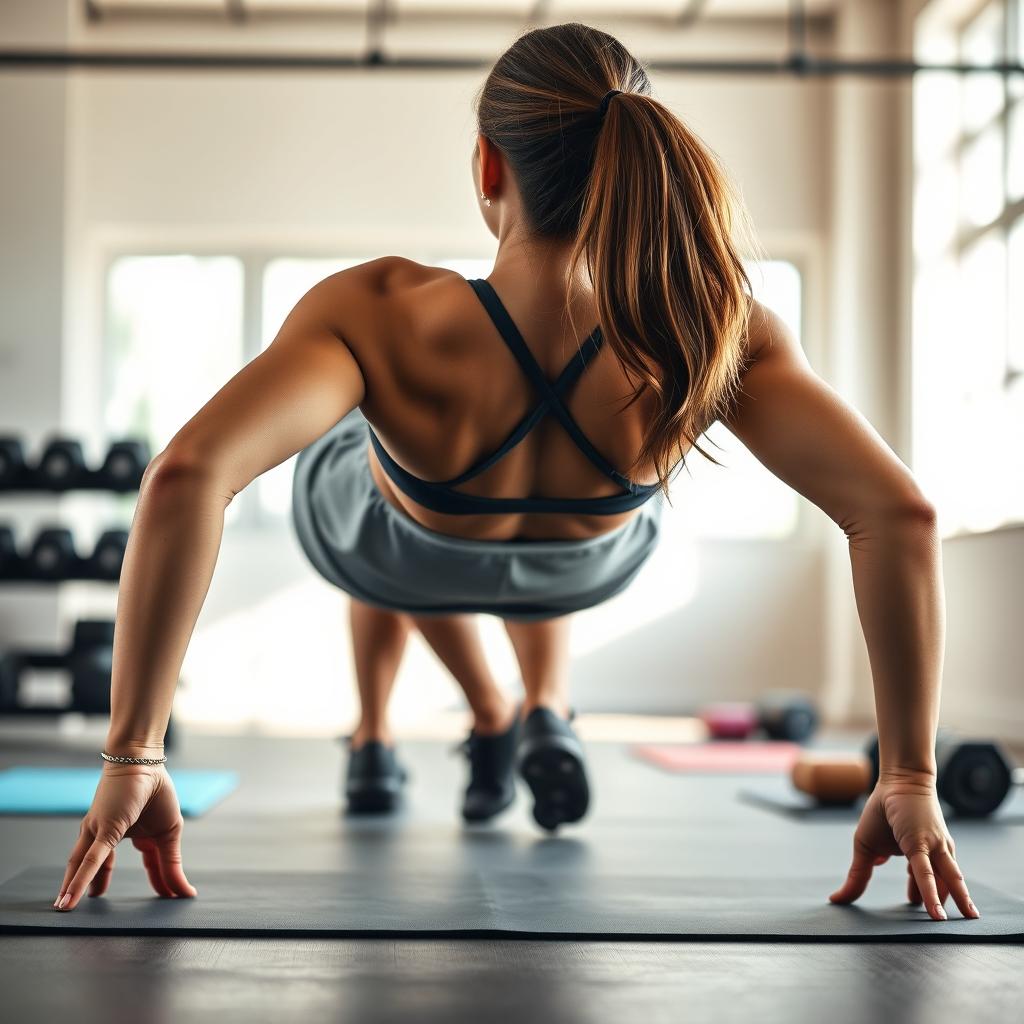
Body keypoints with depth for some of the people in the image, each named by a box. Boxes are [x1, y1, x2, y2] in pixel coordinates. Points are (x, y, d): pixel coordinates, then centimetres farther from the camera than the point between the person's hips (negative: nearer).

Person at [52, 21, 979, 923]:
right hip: (590, 563, 2)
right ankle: (547, 710, 34)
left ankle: (487, 711, 52)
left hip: (397, 554, -1)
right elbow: (901, 514, -44)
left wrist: (131, 758, -49)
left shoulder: (381, 318, -45)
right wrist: (909, 782, -35)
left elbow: (185, 477, -57)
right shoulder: (712, 338, -39)